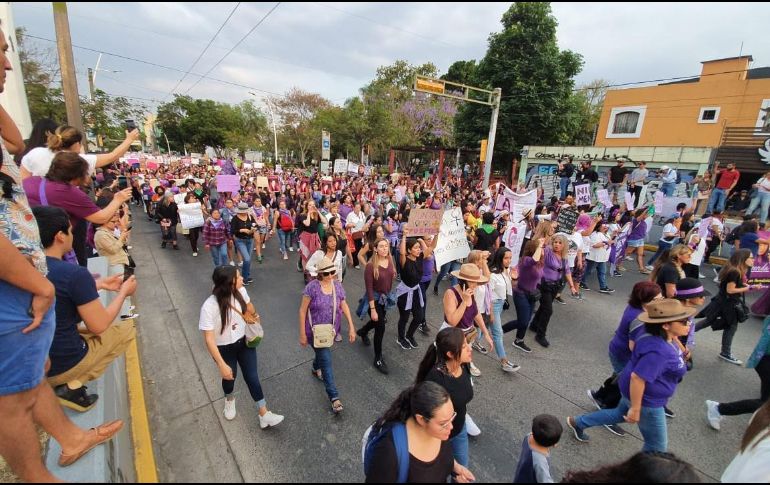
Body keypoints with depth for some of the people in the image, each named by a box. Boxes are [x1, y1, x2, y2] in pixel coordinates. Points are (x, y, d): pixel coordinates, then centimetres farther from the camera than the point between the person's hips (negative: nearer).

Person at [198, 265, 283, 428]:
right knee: (229, 377, 23)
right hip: (224, 349, -2)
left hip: (244, 342, 3)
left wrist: (255, 316, 23)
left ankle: (264, 415, 21)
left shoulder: (240, 291, -20)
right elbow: (209, 339, -27)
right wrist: (222, 365, -27)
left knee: (252, 378, 7)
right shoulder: (209, 307, -32)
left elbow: (249, 307, 3)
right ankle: (229, 399, 57)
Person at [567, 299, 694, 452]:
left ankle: (578, 422, 44)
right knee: (657, 446, 12)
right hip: (646, 400, -9)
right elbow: (637, 378, -36)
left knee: (620, 414, 31)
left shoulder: (659, 337, -6)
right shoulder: (659, 351, -36)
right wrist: (635, 409, -26)